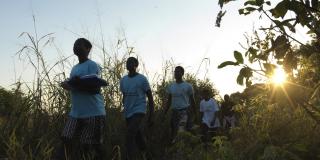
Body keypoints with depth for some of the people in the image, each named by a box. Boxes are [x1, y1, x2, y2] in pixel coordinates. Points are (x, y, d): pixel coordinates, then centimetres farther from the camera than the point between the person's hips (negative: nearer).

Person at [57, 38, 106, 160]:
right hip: (75, 112, 7)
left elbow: (94, 89, -15)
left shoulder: (93, 65, -5)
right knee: (66, 141, -5)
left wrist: (76, 86, -24)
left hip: (94, 112, -7)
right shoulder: (74, 68, 20)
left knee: (94, 145, -3)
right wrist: (68, 85, 2)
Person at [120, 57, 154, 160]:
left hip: (139, 111, -6)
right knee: (138, 136, 16)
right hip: (128, 113, 6)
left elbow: (150, 97, -3)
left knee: (129, 136, -22)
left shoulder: (142, 79, -6)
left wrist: (150, 116, -5)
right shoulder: (123, 80, 9)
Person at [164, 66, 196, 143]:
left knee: (181, 133, -21)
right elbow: (168, 102, 16)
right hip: (174, 111, 5)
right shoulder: (171, 86, 12)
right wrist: (164, 114, 10)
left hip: (184, 111, -5)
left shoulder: (188, 86, 1)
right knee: (173, 132, 5)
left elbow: (192, 101, 6)